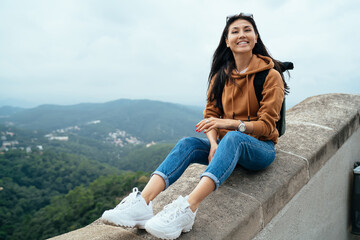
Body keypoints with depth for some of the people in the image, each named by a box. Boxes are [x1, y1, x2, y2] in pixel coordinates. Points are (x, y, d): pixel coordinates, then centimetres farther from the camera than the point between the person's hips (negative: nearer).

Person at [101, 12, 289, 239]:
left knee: (233, 138, -39)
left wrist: (231, 123, -30)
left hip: (260, 148, -4)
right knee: (187, 144, -24)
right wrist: (213, 143, -20)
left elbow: (266, 125, -13)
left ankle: (188, 208, -54)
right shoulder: (221, 76, 7)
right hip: (226, 145, 4)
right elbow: (211, 114, 1)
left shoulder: (271, 75, -8)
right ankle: (143, 202, -41)